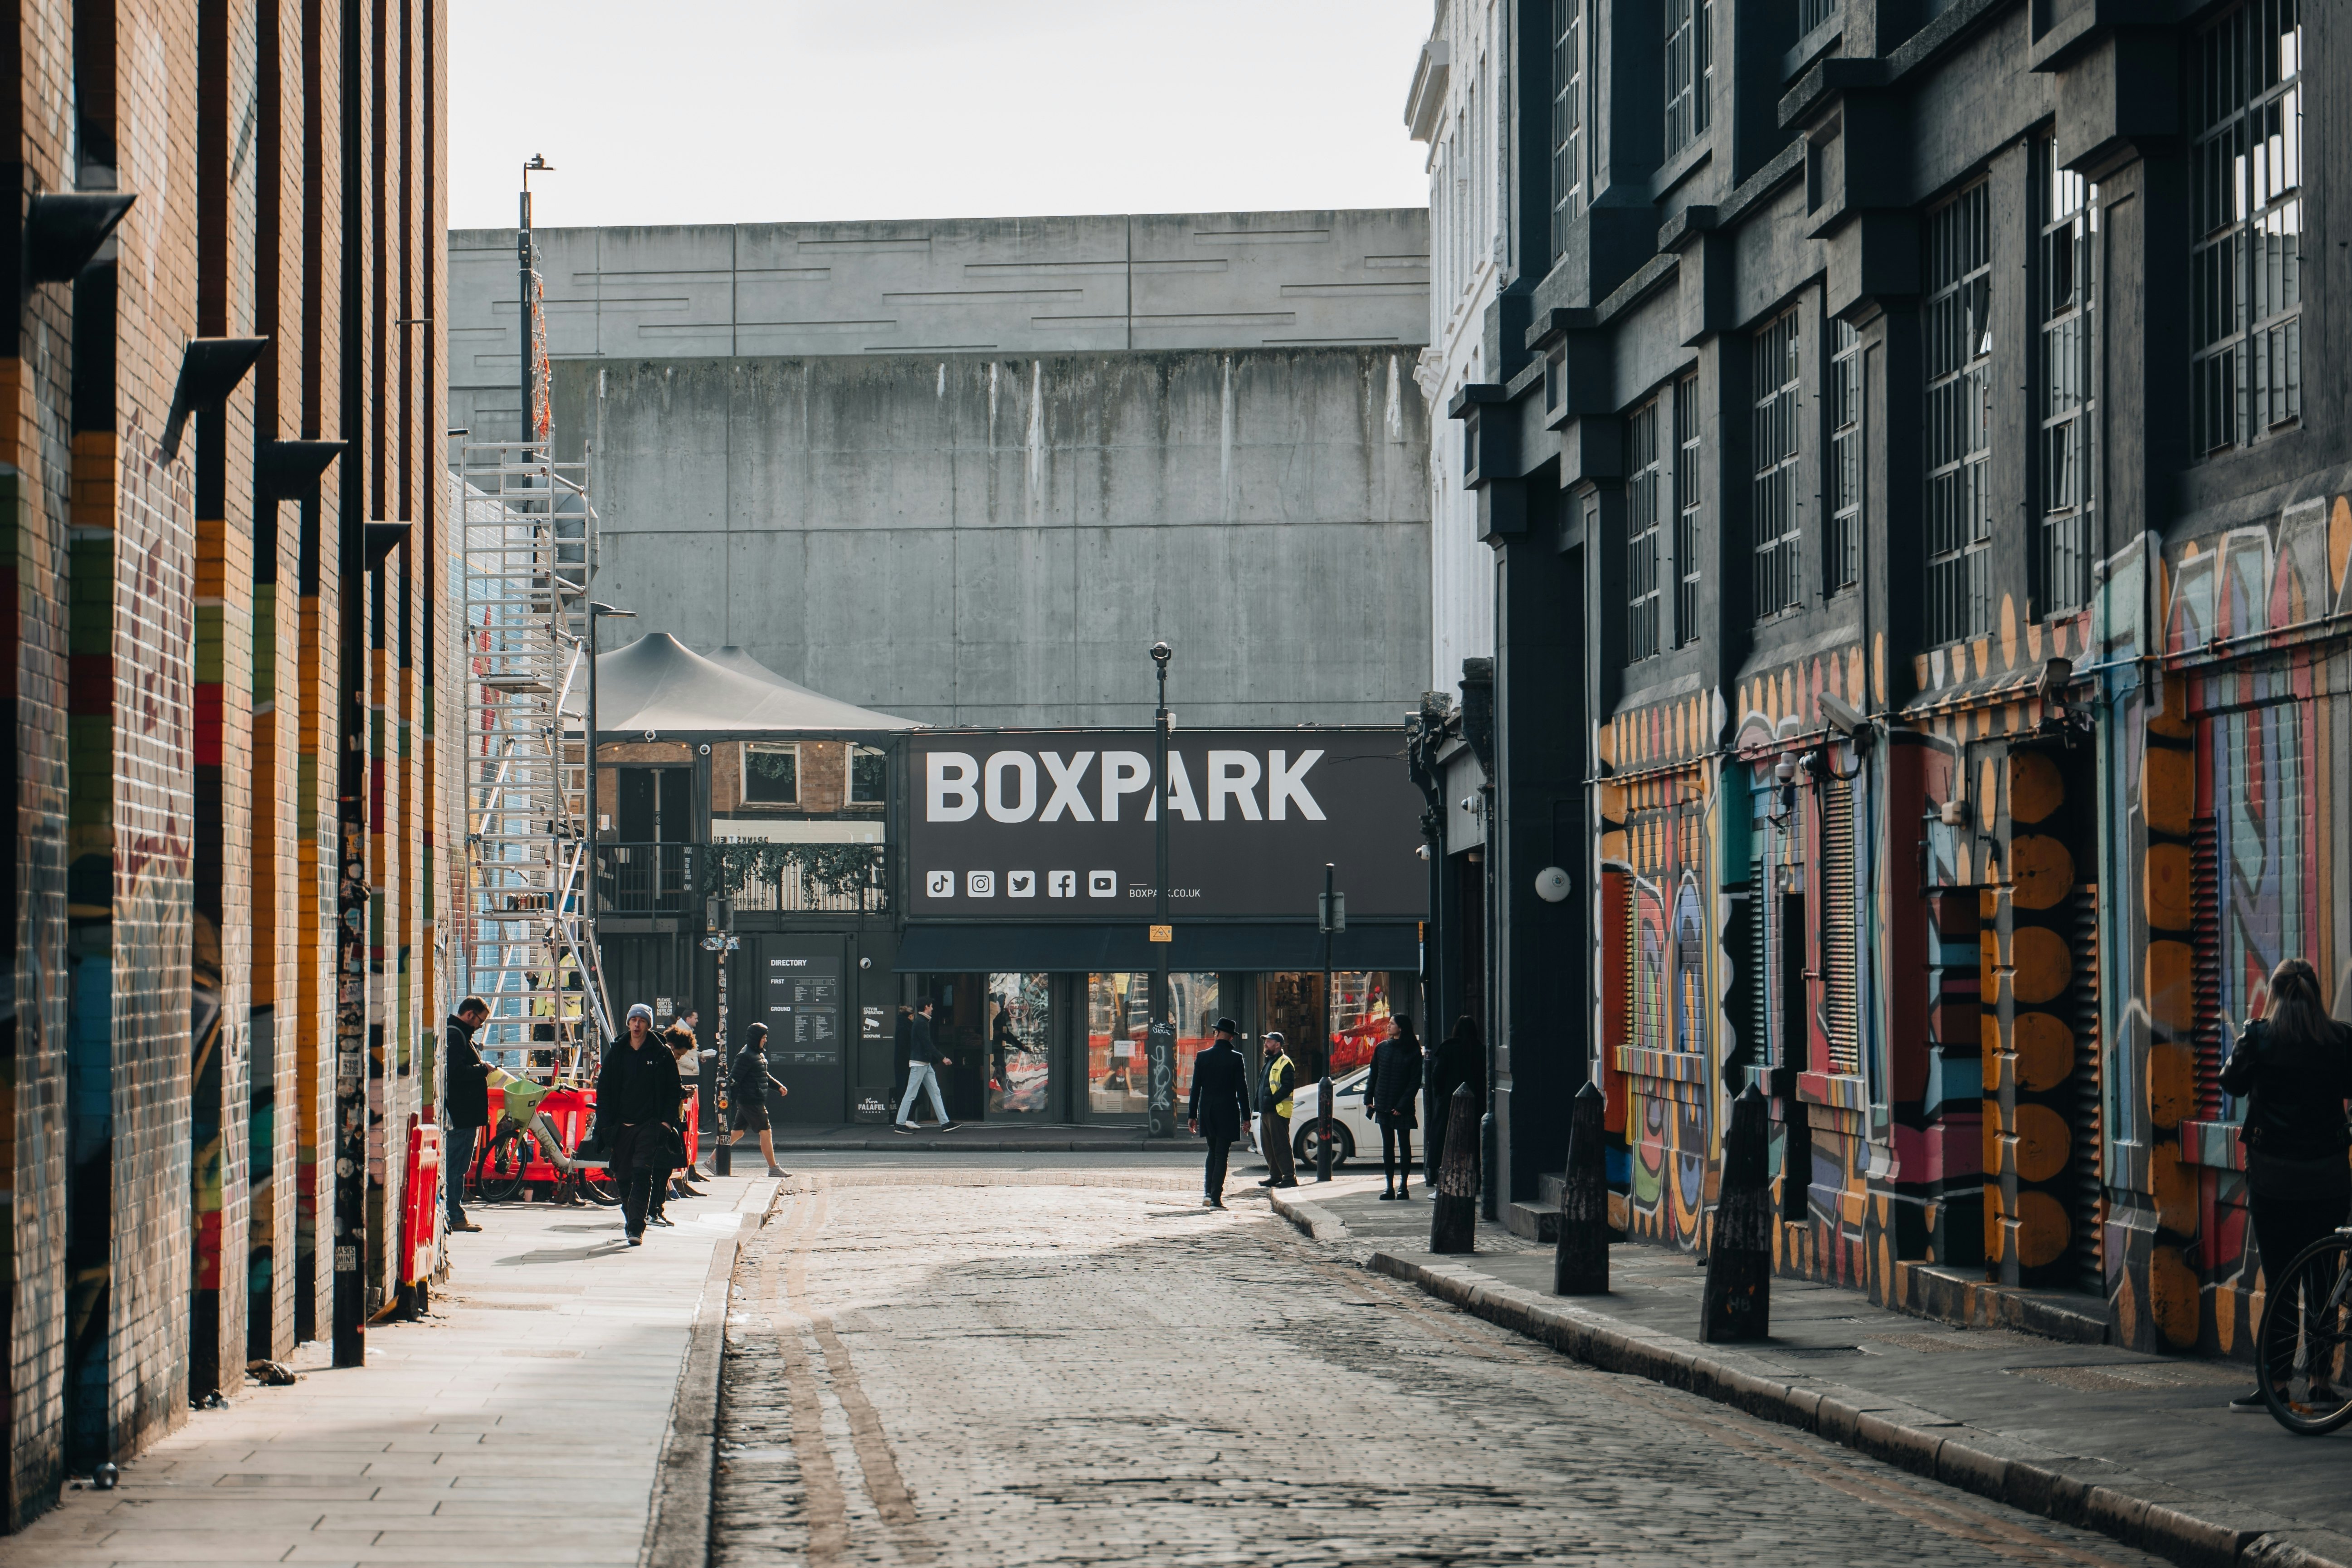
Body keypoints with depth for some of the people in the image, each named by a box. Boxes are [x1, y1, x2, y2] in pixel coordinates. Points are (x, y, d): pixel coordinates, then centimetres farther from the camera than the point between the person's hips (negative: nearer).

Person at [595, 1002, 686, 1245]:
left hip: (650, 1125, -4)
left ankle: (637, 1228, -20)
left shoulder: (662, 1055, 2)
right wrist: (605, 1120, 1)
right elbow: (603, 1089, 11)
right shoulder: (616, 1053, 9)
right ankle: (631, 1221, 24)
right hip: (622, 1125, 4)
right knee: (623, 1177, 7)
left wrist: (667, 1120, -7)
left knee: (643, 1175, -15)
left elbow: (673, 1091, 4)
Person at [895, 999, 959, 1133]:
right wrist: (943, 1058, -19)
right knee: (911, 1094, -5)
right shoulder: (921, 1023, -15)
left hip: (926, 1064, 10)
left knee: (935, 1093, 7)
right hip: (919, 1063, -10)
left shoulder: (922, 1022, 15)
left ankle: (945, 1123, 5)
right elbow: (927, 1045, -20)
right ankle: (901, 1124, 0)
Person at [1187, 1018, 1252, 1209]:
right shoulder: (1236, 1058, -8)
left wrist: (1192, 1115, 6)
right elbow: (1242, 1089, -7)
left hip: (1207, 1112, 3)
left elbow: (1196, 1088, 2)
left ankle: (1208, 1193, 10)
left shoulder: (1202, 1057, 0)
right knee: (1221, 1155, -1)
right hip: (1227, 1113, -3)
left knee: (1213, 1152, 18)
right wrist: (1246, 1117, -2)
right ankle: (1216, 1198, -5)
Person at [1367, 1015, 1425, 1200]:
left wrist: (1403, 1105, -13)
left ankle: (1403, 1185, 6)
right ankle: (1389, 1186, 7)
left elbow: (1415, 1081, -7)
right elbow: (1373, 1074, 13)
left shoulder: (1413, 1052, -5)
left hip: (1402, 1108, -4)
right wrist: (1369, 1098, 4)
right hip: (1383, 1106, 4)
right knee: (1388, 1145, 5)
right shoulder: (1382, 1048, 7)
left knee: (1404, 1145, 2)